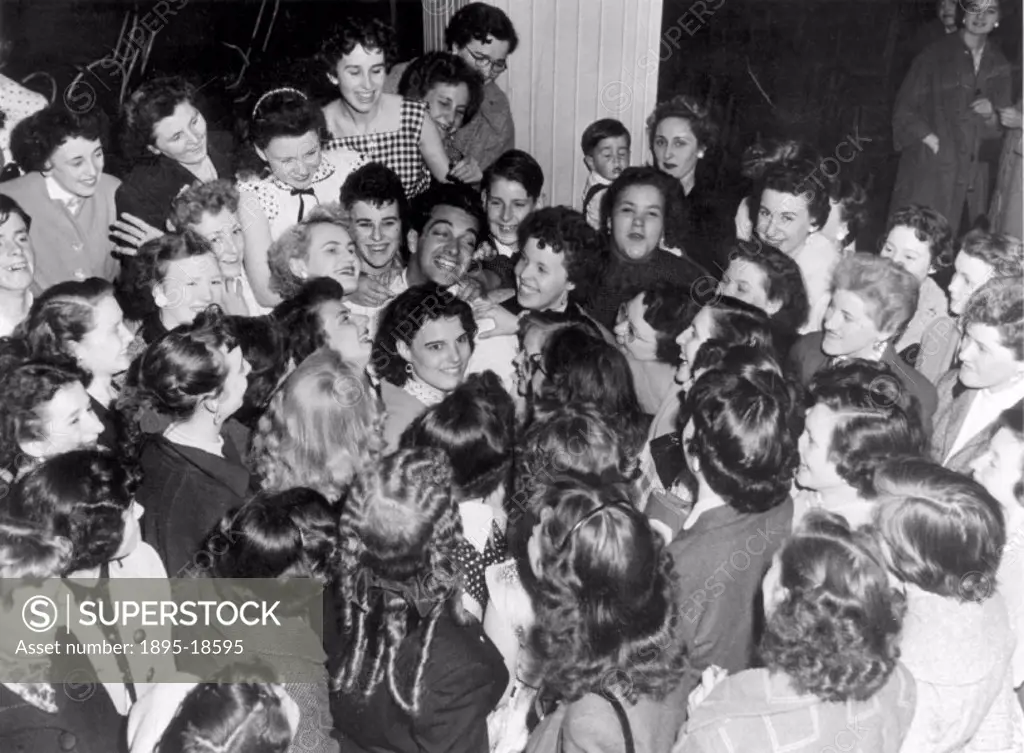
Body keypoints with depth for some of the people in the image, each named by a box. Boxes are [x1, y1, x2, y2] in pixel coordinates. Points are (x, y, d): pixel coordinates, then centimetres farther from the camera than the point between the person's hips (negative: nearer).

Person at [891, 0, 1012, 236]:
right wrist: (933, 142, -11)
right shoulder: (935, 55, 2)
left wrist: (991, 116, -7)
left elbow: (999, 129, 15)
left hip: (973, 180, 3)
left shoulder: (1000, 66, 12)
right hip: (929, 170, -3)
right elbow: (904, 110, 0)